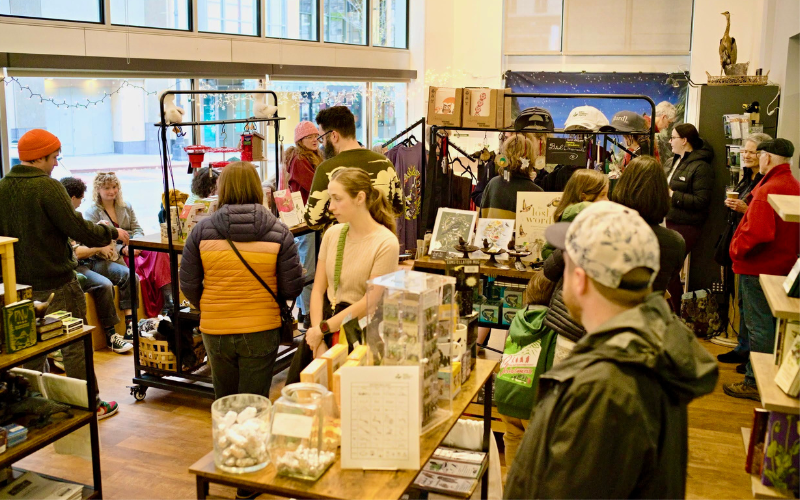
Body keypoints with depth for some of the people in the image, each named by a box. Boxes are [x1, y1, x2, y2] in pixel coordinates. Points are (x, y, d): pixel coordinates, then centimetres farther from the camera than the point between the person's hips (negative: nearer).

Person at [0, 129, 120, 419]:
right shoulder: (47, 187, -18)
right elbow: (78, 229, -20)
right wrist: (111, 233, -5)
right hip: (55, 283, -7)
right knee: (74, 346, 3)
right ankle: (90, 405, 12)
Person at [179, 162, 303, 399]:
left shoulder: (202, 230, -4)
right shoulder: (279, 233, -7)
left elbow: (188, 285, 0)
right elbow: (292, 288, -7)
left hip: (215, 331, 2)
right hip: (262, 330, -1)